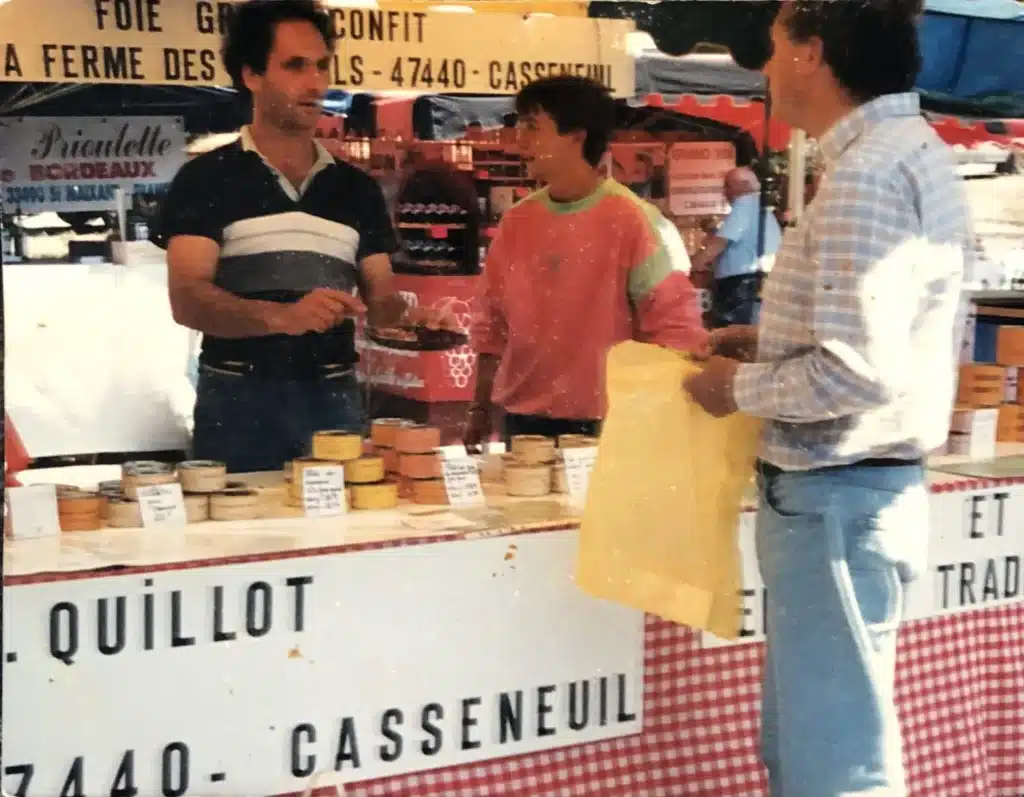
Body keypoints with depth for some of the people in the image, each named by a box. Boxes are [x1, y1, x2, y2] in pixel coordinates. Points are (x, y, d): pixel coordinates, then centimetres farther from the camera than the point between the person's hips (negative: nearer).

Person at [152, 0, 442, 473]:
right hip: (240, 402, -3)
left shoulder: (357, 189, 12)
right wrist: (281, 316, -28)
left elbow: (379, 296, 12)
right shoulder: (205, 181, -1)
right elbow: (187, 301, -12)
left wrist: (406, 316, -12)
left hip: (335, 400, 4)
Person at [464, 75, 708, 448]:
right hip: (522, 420, 5)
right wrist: (480, 410, 11)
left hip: (603, 425, -5)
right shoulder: (516, 221, 7)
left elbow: (674, 325, -10)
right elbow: (492, 322, 12)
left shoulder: (633, 221, -9)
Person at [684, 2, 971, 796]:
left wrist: (739, 387, -11)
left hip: (834, 500, -10)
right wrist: (772, 343, 12)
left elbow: (860, 372, -27)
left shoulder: (867, 173, -20)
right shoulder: (912, 151, 12)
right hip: (857, 488, 10)